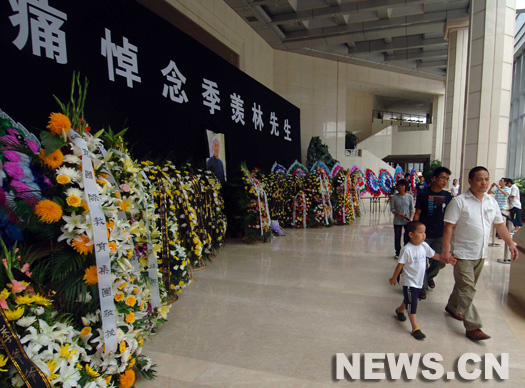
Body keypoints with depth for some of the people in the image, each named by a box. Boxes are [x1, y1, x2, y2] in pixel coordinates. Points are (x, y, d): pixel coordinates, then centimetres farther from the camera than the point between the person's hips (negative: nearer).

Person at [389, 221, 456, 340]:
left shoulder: (424, 246, -4)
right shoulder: (407, 249, -23)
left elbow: (434, 255, 12)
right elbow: (400, 265, -15)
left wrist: (446, 259, -2)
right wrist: (393, 278, -6)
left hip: (420, 281, 7)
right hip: (409, 282, -7)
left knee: (409, 300, 24)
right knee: (412, 304, -4)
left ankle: (400, 310, 51)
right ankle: (415, 328, 4)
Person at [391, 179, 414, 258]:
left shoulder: (409, 196, -2)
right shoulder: (394, 197, -5)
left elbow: (412, 209, 2)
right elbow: (392, 209, -3)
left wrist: (410, 218, -12)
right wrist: (400, 214, -17)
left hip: (407, 221, 0)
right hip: (397, 221, 0)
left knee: (407, 237, 4)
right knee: (397, 237, 10)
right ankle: (398, 253, 26)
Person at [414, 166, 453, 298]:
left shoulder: (448, 196, 4)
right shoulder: (424, 194, -5)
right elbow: (417, 214, -2)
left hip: (440, 236, 3)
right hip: (424, 235, -3)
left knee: (439, 262, 5)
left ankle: (429, 276, 37)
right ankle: (423, 288, 18)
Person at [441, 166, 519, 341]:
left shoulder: (491, 201, 7)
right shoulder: (459, 201, -13)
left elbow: (500, 225, 16)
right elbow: (449, 227, -15)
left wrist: (511, 243, 7)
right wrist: (446, 250, -19)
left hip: (481, 254, 7)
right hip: (463, 254, -6)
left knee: (465, 286, 19)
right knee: (467, 290, -6)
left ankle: (452, 307, 40)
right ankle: (472, 327, -1)